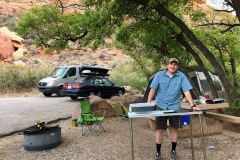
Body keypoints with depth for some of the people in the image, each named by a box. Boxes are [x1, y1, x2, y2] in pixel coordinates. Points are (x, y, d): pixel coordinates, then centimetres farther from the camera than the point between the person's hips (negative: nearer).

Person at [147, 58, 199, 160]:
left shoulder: (181, 76, -6)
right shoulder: (159, 75, -6)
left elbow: (187, 91, -10)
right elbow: (153, 89, -6)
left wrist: (192, 106, -16)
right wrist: (148, 103, -13)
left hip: (175, 106, 1)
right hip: (161, 106, -1)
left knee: (174, 129, 10)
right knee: (160, 129, 3)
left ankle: (173, 151, 27)